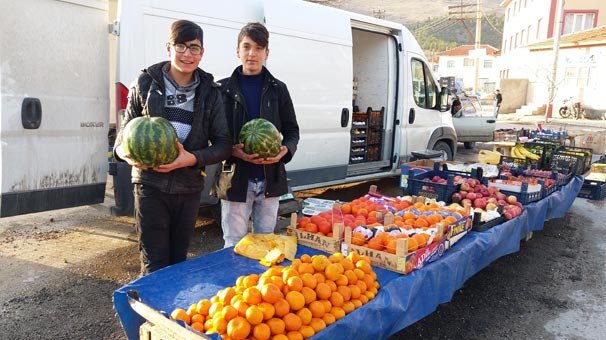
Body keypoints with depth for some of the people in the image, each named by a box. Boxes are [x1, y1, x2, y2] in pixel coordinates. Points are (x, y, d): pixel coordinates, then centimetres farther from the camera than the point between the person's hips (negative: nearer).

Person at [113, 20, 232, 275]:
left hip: (189, 188, 2)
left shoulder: (209, 92, 2)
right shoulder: (146, 83, 0)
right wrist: (126, 153, -15)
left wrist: (193, 158, -18)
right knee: (154, 265, 2)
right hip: (151, 185, -2)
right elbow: (125, 131, 7)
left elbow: (223, 144, 0)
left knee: (178, 261, 16)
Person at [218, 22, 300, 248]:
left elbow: (292, 130, 9)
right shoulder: (223, 89, 0)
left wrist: (286, 150, -13)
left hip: (270, 180, 2)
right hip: (236, 178, -2)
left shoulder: (278, 89, 6)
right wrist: (233, 151, -20)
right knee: (234, 245, 8)